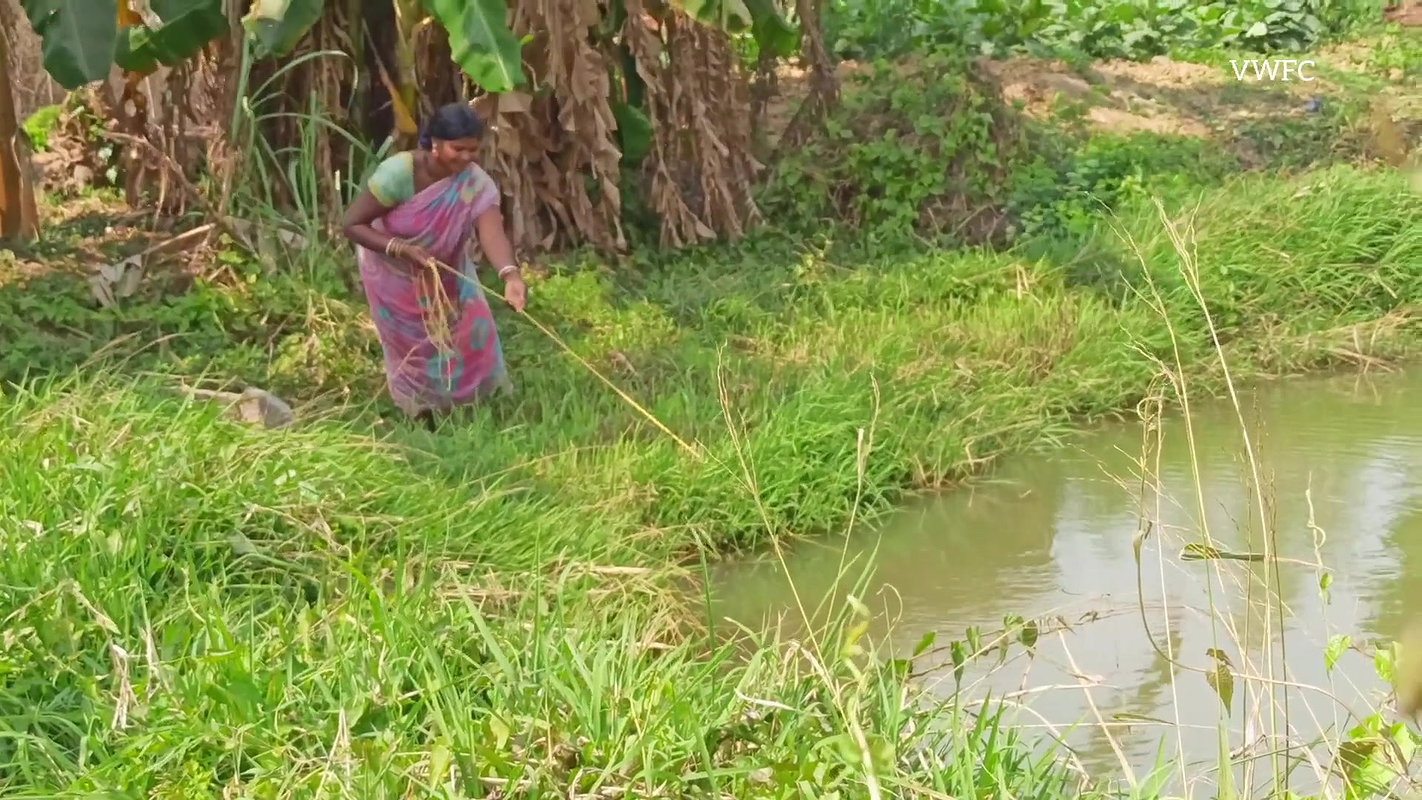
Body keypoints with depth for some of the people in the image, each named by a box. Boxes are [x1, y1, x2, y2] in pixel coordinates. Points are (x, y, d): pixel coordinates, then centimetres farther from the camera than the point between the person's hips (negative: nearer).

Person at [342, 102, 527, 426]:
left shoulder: (476, 184, -27)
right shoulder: (398, 173, -34)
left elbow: (492, 231, -43)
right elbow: (352, 224, -28)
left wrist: (510, 275, -63)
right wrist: (402, 248, -40)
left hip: (446, 271, 3)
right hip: (396, 276, -3)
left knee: (469, 330, -1)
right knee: (414, 347, 10)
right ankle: (423, 415, 32)